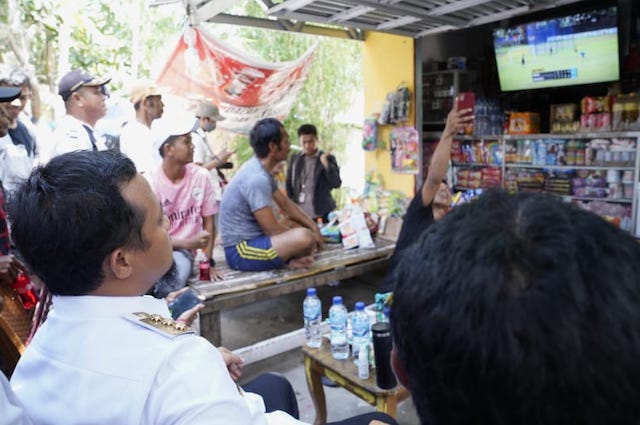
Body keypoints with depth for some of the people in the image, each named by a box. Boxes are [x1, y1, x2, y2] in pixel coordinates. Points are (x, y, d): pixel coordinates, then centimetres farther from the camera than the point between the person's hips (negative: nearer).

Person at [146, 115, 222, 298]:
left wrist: (208, 260, -3)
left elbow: (208, 222, 4)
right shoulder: (150, 182, -10)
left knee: (179, 266, -34)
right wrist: (189, 242, -22)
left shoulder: (201, 176, -4)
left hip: (183, 251, 2)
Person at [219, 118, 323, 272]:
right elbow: (272, 230, -22)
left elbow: (286, 204, 16)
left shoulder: (260, 170, 7)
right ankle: (291, 259, -1)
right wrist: (310, 234, -7)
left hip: (251, 239, 10)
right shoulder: (257, 179, -24)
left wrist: (313, 226, 4)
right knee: (304, 237, -30)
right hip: (241, 251, -10)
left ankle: (288, 259, 0)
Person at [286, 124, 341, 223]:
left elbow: (336, 184, -9)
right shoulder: (294, 159, 9)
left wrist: (325, 163, -18)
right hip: (299, 215, 2)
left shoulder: (328, 158, 0)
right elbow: (288, 184, 13)